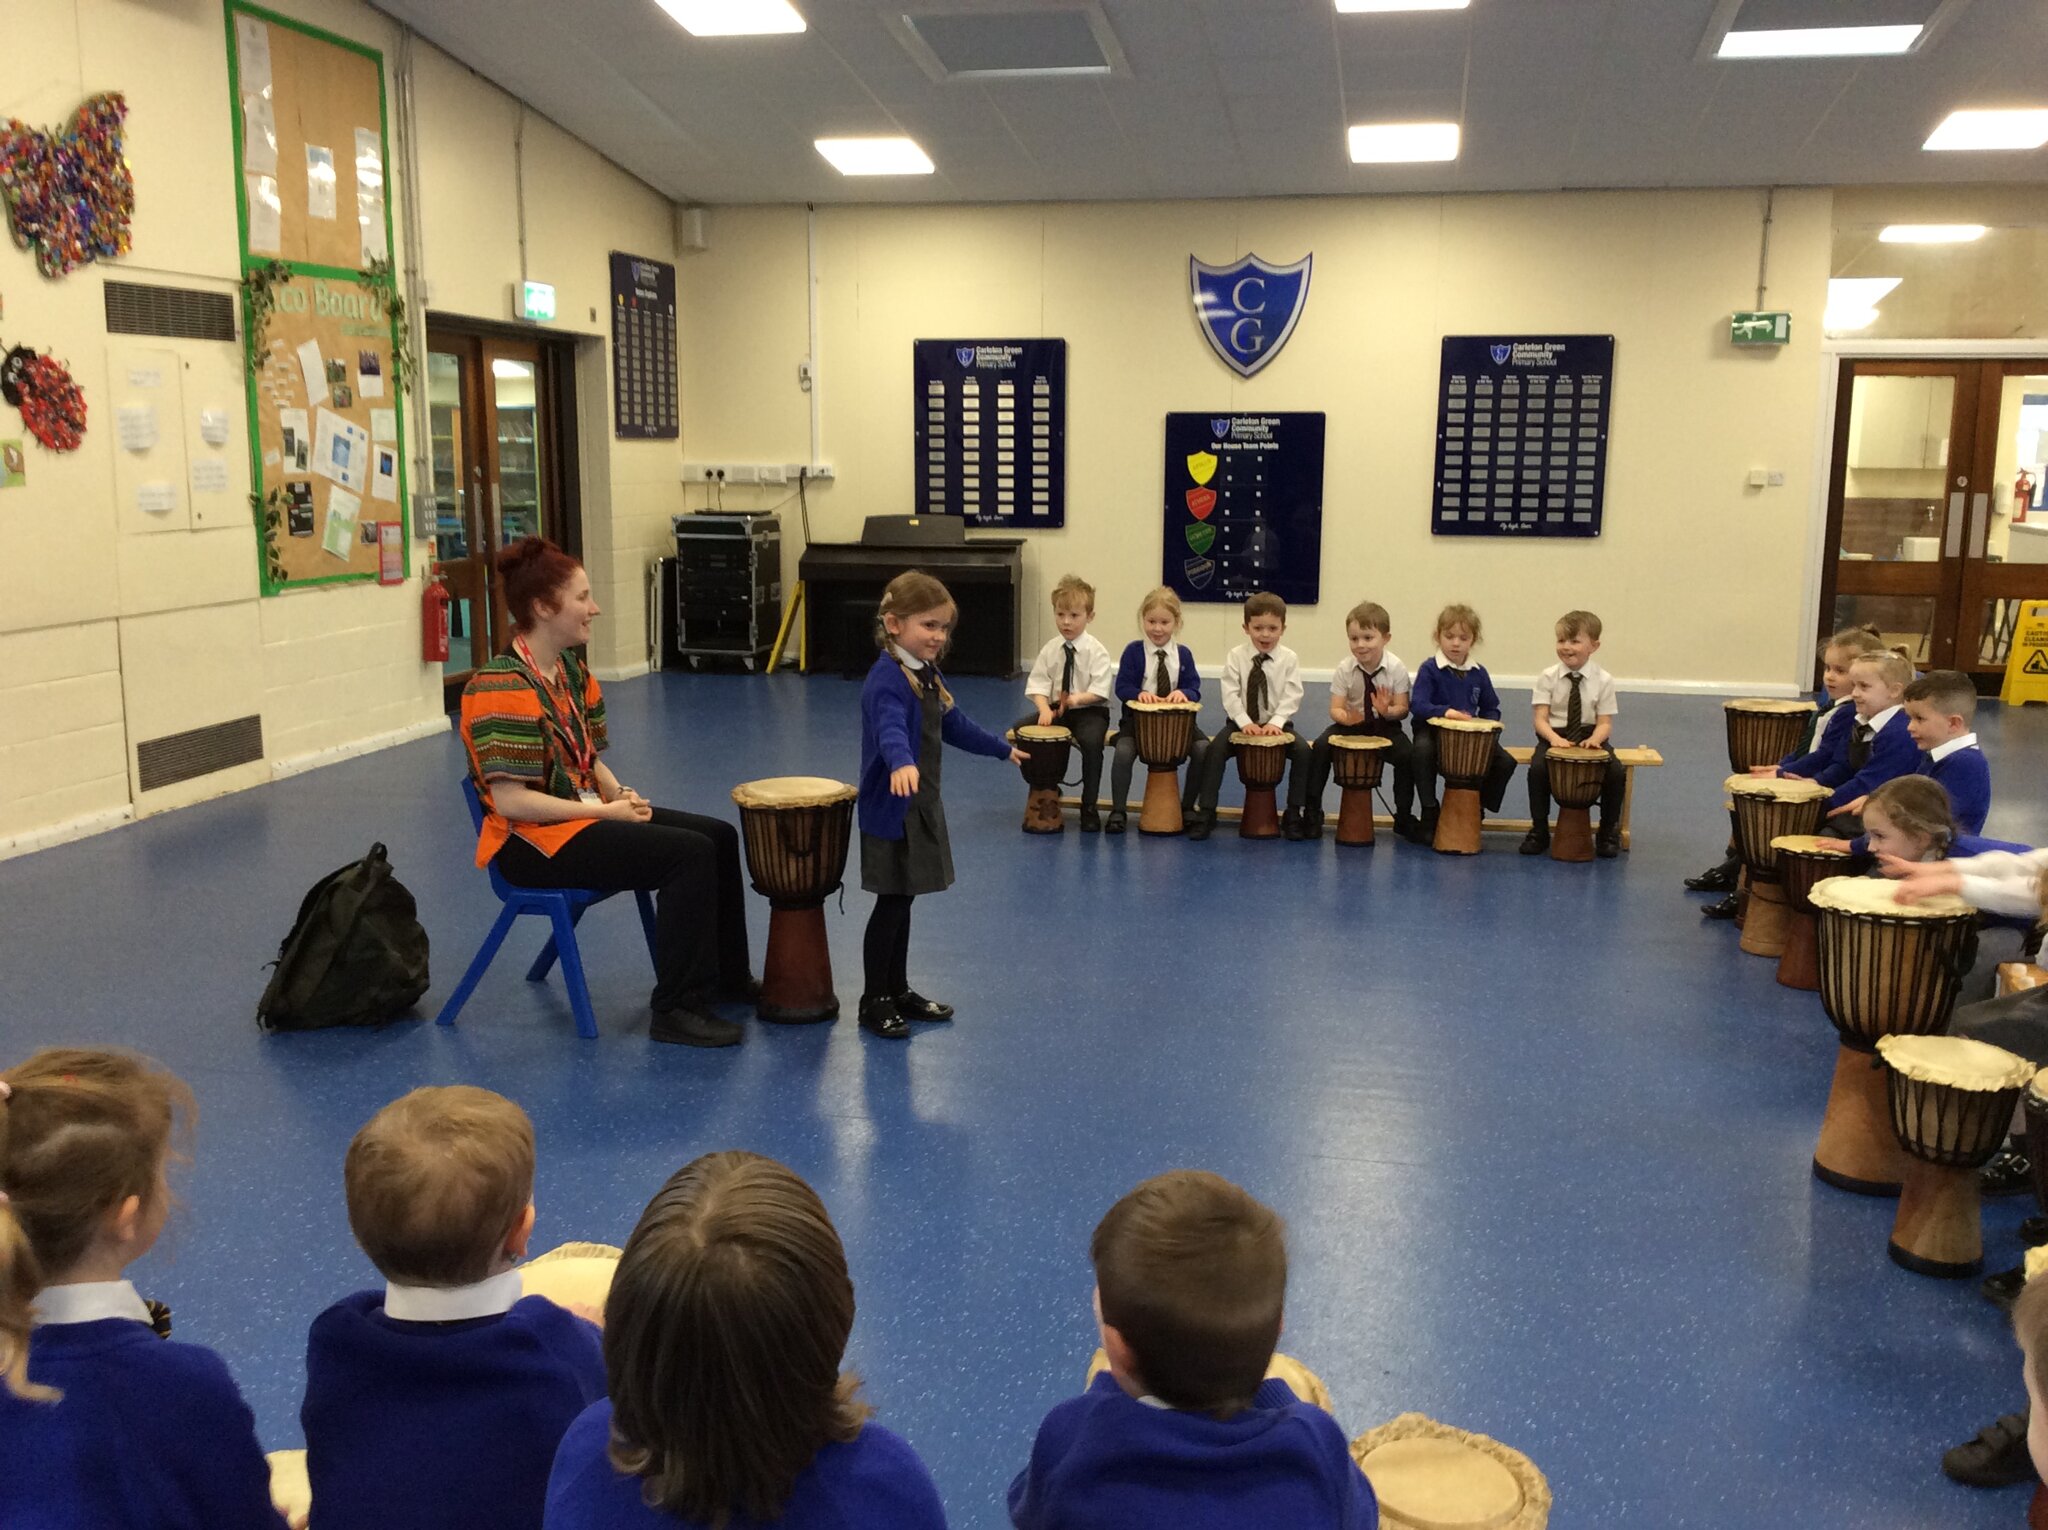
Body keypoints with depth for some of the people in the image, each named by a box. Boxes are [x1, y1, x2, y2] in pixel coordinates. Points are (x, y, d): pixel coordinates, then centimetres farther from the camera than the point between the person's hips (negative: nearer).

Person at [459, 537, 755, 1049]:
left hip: (583, 813, 9)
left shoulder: (572, 671, 7)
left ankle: (727, 977, 20)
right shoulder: (502, 688, -21)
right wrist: (602, 811, -21)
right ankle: (678, 1008, -11)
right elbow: (509, 800, -25)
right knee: (689, 855, -21)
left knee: (719, 835, 5)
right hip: (531, 841, -9)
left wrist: (619, 793, -7)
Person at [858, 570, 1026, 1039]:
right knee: (891, 904, -1)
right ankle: (874, 1000, 12)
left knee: (903, 900, 16)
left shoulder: (928, 674, 10)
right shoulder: (887, 679, -21)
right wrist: (902, 763, -62)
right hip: (890, 811, -9)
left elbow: (954, 724, 26)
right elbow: (890, 728, -42)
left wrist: (1002, 749, 37)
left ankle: (898, 990, 27)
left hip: (922, 807, 9)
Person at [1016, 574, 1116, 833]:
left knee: (1091, 741, -34)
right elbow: (1038, 684, -3)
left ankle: (1089, 807, -16)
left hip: (1089, 710, -5)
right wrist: (1045, 710, -21)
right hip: (1055, 708, 5)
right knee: (1021, 728, -15)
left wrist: (1077, 698, -32)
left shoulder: (1096, 651, -9)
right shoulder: (1050, 649, 2)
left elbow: (1100, 690, -15)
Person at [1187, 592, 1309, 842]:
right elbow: (1230, 695, -8)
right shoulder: (1235, 656, -2)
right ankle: (1205, 813, -17)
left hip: (1277, 723, 0)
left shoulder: (1289, 659, -2)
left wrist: (1275, 722, -23)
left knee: (1303, 751, -24)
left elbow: (1291, 697, -8)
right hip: (1241, 722, 0)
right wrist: (1245, 723, -21)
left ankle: (1293, 814, -10)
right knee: (1216, 749, -25)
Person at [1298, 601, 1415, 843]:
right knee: (1319, 747, -25)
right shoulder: (1344, 669, -11)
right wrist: (1347, 717, -35)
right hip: (1351, 723, 1)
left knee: (1407, 755, -27)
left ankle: (1404, 817, -4)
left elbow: (1402, 709, -10)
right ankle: (1311, 813, -11)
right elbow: (1335, 709, -12)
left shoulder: (1396, 668, -13)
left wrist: (1387, 711, -33)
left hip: (1385, 725, -1)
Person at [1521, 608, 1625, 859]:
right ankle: (1539, 830, -8)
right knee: (1537, 768, -30)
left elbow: (1604, 723, -4)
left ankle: (1608, 832, 1)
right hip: (1554, 736, 0)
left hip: (1590, 737, 0)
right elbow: (1541, 719, -8)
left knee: (1616, 772, -24)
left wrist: (1594, 740, -27)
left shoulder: (1603, 680, -3)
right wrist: (1554, 738, -28)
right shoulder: (1548, 677, -4)